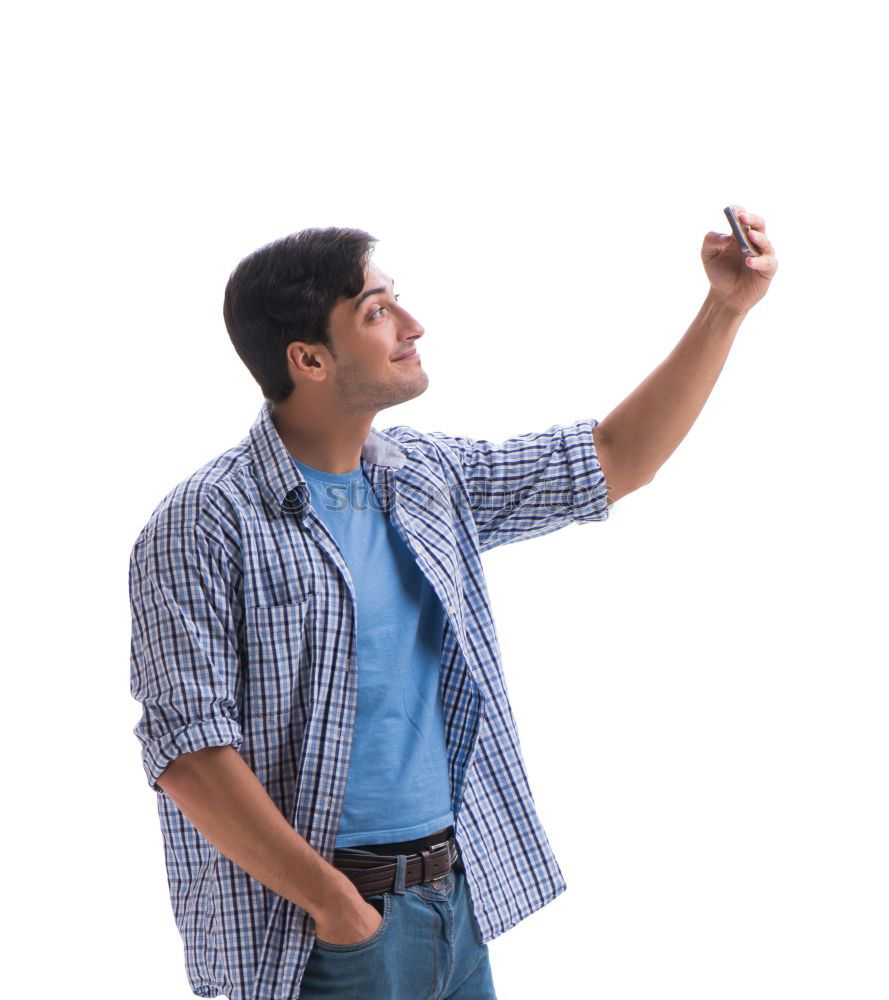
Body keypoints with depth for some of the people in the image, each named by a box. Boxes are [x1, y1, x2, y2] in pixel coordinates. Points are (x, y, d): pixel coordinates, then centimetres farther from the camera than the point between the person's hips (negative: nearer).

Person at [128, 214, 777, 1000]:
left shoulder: (428, 477, 8)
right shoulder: (203, 527, -13)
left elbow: (616, 461, 15)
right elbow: (186, 748, -18)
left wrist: (727, 308, 9)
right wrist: (332, 903, -19)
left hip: (457, 899, 7)